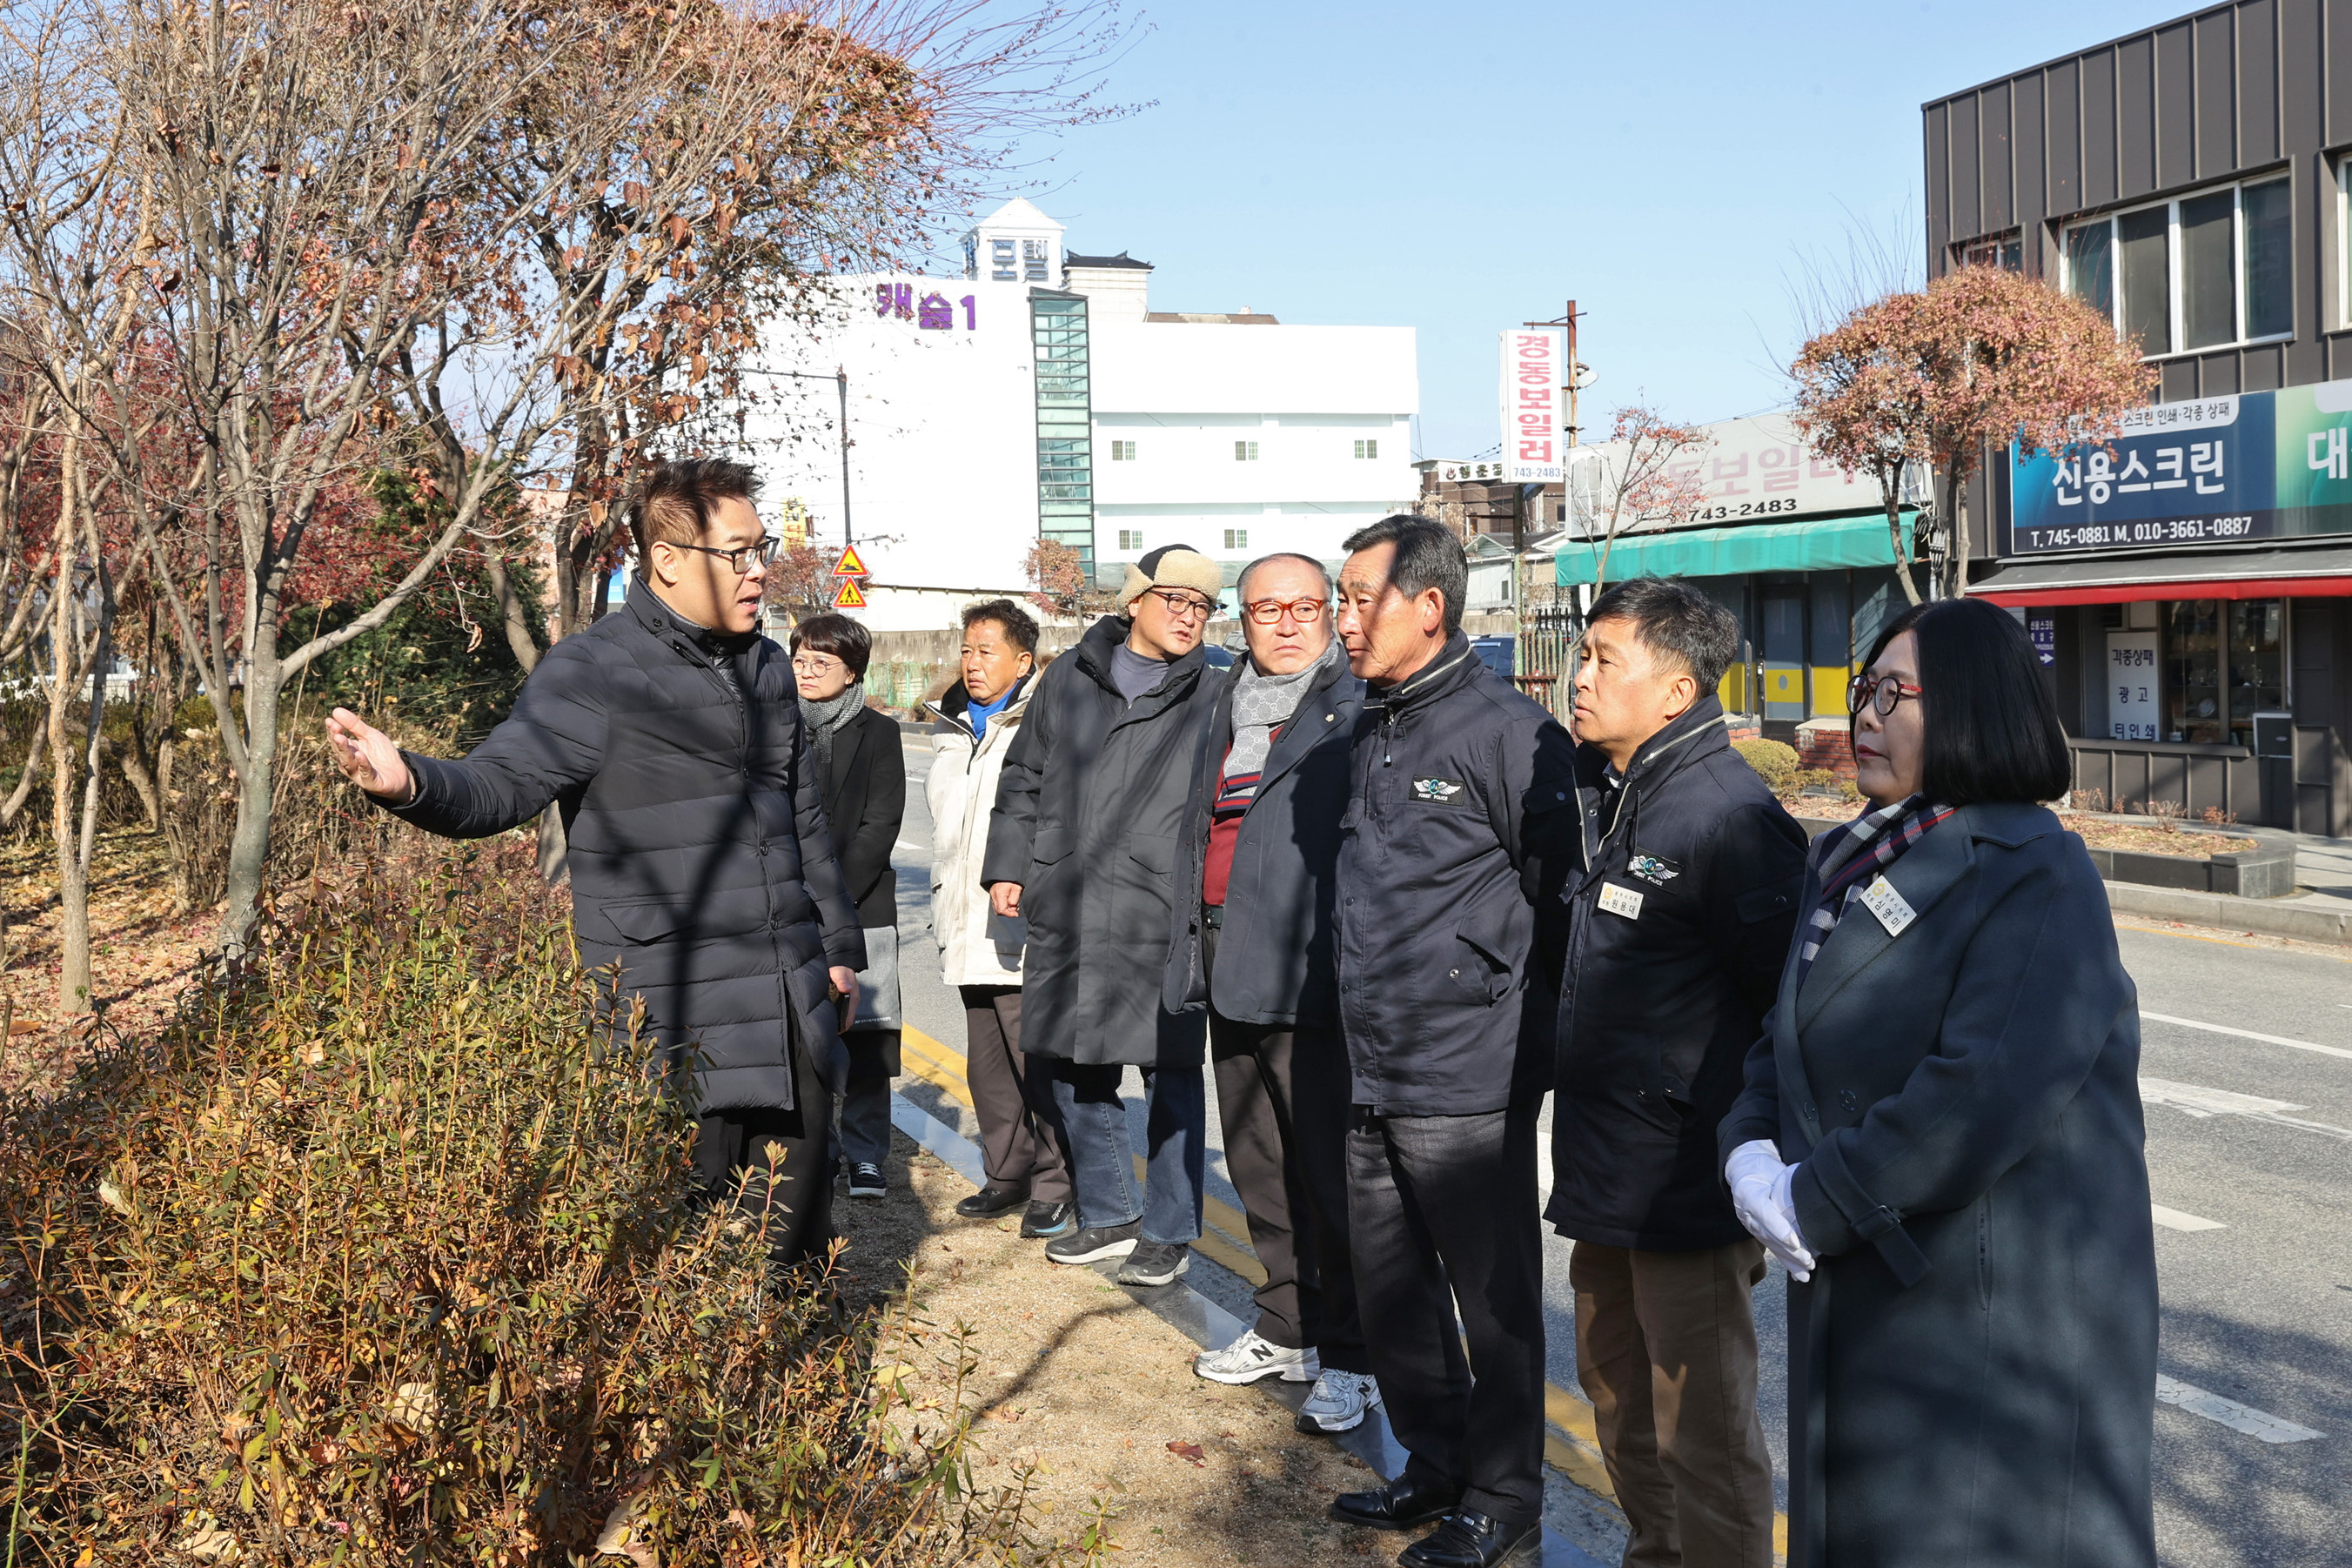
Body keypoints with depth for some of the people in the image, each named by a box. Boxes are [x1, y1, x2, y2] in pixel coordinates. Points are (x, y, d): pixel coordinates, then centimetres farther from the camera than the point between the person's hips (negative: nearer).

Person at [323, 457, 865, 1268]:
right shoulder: (592, 674, -8)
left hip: (792, 1004, 7)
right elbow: (499, 784, -16)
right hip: (673, 1016, -6)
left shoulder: (767, 668, 14)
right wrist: (412, 782, -37)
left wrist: (838, 943, 24)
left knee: (797, 1223, 14)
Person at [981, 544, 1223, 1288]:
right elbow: (1024, 777, 18)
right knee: (1072, 1069, 13)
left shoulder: (1212, 697, 3)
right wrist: (1007, 864, 11)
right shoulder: (1069, 678, 10)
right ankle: (1108, 1216, 30)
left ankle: (1168, 1232, 16)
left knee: (1170, 1072, 1)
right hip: (1066, 914, 4)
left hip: (1163, 920, -4)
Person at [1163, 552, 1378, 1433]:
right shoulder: (1227, 707, 17)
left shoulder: (1357, 710, -7)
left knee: (1332, 1171, -2)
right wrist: (1194, 949, 21)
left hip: (1311, 973, -8)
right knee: (1258, 1164, 17)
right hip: (1231, 969, 8)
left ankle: (1351, 1361, 10)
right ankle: (1288, 1332, 32)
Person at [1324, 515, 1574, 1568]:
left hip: (1468, 1084, -8)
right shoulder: (1369, 734, 12)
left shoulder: (1507, 732, -13)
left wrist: (1518, 1011, -8)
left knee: (1494, 1303, 6)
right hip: (1372, 1078, 8)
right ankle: (1437, 1469, 35)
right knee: (1391, 1294, 17)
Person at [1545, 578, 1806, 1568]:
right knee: (1618, 1400, 23)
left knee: (1701, 1430, 3)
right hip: (1600, 1169, 9)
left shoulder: (1728, 815, -20)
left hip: (1686, 1181, -9)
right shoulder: (1594, 791, 8)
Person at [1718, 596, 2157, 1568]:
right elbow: (1786, 1040, 13)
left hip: (1998, 1316, -8)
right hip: (1858, 1296, 8)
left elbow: (1983, 1095, -26)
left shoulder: (2040, 875, -15)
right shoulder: (1854, 860, 12)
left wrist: (1815, 1205, -20)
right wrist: (1751, 1150, -7)